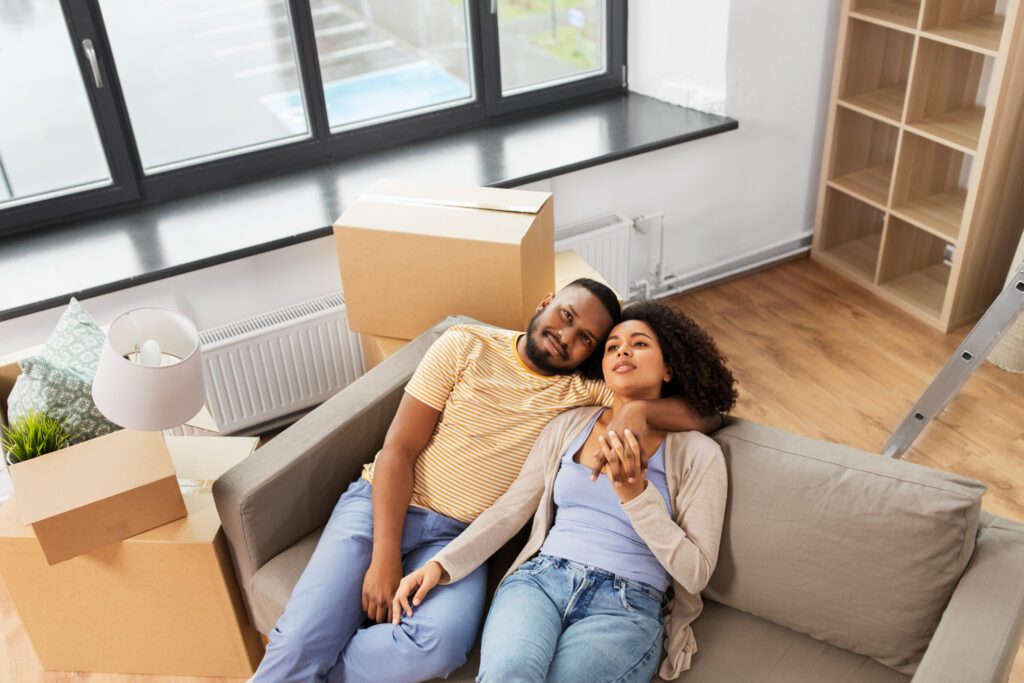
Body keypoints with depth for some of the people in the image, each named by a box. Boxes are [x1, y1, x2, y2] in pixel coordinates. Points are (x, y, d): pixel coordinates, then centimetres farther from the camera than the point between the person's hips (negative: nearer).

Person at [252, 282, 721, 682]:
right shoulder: (466, 346, 0)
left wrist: (639, 409, -21)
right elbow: (398, 450, -4)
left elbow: (704, 414, 0)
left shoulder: (583, 390, 4)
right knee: (302, 639, -24)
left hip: (457, 537, 1)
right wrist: (384, 558, -14)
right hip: (381, 505, -1)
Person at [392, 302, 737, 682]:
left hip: (626, 607, -2)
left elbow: (695, 573, -1)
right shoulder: (568, 426, 14)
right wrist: (441, 564, -1)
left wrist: (636, 495, -12)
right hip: (541, 578, 2)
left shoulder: (698, 453, 5)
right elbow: (508, 511, 12)